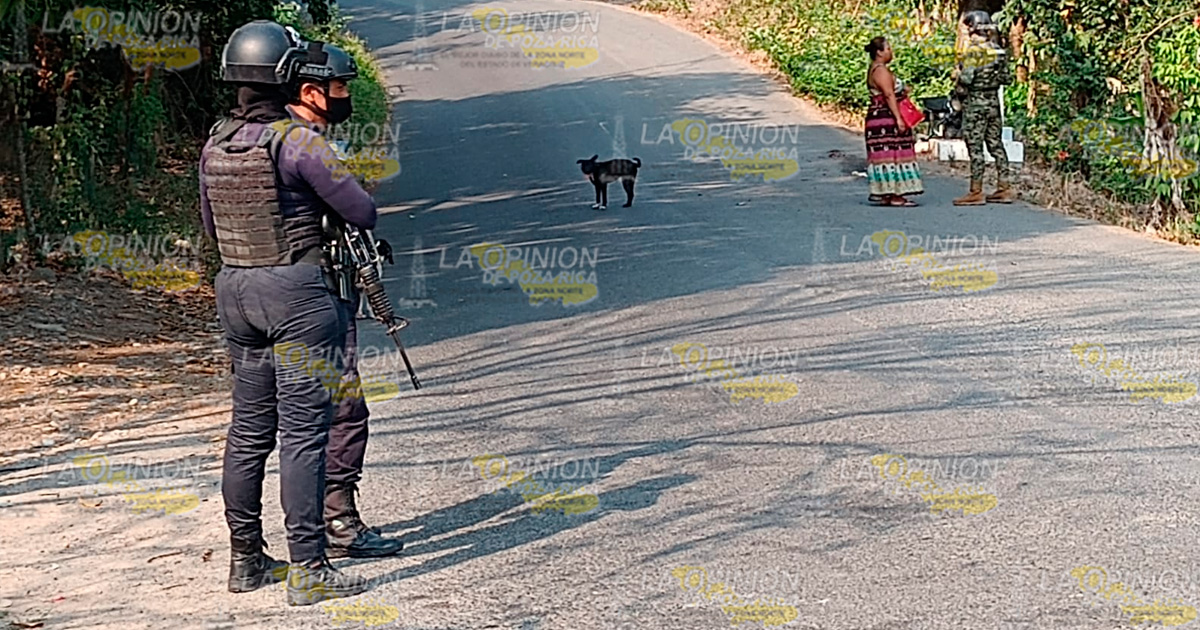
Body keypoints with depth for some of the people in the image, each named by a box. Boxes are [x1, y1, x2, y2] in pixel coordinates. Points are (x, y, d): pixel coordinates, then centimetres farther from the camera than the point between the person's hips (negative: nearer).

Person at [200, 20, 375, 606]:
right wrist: (321, 200, 11)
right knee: (303, 431, -4)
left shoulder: (214, 144, 6)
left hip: (234, 288, 7)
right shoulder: (297, 141, -15)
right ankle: (308, 569, -3)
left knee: (249, 428, 15)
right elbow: (363, 211, -9)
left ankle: (245, 558, 24)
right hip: (296, 290, -7)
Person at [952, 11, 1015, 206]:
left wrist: (958, 75, -1)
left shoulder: (976, 51, -16)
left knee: (975, 147, -4)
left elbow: (965, 78, -22)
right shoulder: (999, 51, 6)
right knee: (995, 144, 12)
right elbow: (1007, 79, 11)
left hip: (975, 103, -8)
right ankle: (1004, 188, 14)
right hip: (994, 101, 8)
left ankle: (976, 192, -2)